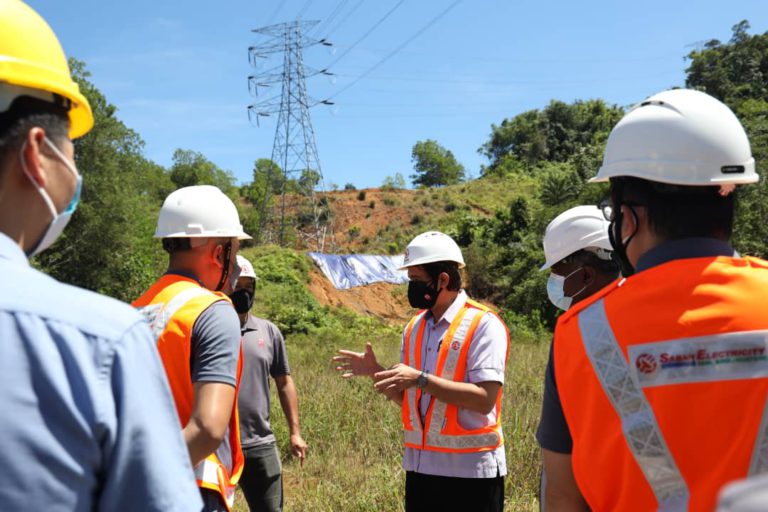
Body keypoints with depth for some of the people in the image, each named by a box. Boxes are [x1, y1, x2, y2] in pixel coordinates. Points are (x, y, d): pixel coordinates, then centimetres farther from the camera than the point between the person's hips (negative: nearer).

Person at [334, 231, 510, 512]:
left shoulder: (483, 324, -12)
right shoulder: (414, 327, 9)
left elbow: (485, 399, -21)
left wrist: (420, 379, -25)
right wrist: (376, 372, -3)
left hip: (471, 470, -6)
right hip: (420, 467, 6)